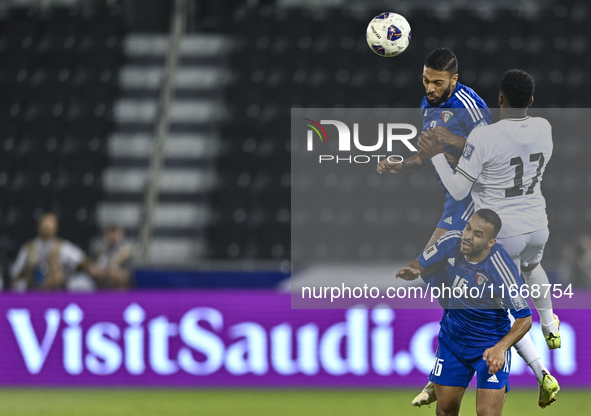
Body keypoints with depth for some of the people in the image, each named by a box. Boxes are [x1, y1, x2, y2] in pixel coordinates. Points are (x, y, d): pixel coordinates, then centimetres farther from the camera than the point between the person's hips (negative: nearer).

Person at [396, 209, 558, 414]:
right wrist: (411, 271, -23)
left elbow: (524, 318, -22)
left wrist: (501, 348, -37)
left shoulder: (501, 268, -29)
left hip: (490, 344, -5)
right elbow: (419, 264, 2)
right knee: (446, 408, 11)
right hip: (453, 334, 5)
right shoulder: (451, 242, -15)